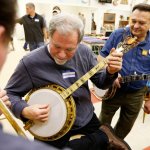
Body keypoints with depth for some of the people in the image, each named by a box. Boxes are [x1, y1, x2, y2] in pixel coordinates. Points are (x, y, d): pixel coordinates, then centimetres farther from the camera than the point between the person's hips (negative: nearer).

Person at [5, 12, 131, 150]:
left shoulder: (84, 53, -8)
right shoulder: (30, 63, -20)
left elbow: (100, 83, 2)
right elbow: (9, 94, -8)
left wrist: (110, 72, -19)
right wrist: (24, 111, -27)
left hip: (87, 120, 3)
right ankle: (104, 136, -6)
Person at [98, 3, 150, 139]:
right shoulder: (118, 35, -9)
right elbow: (102, 57, -4)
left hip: (137, 94, 2)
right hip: (112, 89, -1)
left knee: (125, 127, 21)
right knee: (104, 122, 18)